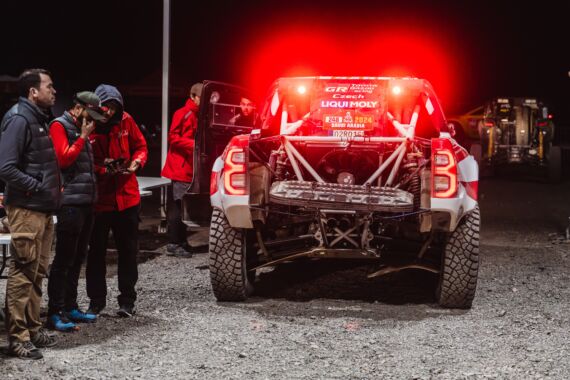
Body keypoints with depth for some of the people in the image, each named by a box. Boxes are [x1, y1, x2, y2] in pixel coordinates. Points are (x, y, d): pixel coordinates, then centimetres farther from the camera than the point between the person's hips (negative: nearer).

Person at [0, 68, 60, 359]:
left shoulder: (39, 119, 15)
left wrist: (54, 188, 9)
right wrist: (38, 188, -18)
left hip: (43, 208, 9)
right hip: (26, 209, -9)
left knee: (37, 272, 15)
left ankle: (32, 328, 24)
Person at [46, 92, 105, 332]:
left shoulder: (80, 129, 20)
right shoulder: (59, 126, -6)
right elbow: (63, 158, -17)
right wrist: (83, 137, -13)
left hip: (86, 201, 9)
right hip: (70, 202, -9)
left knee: (77, 258, 13)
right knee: (64, 258, -7)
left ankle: (70, 306, 21)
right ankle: (55, 313, -4)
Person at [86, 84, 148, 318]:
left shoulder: (125, 121, -2)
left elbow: (140, 146, 9)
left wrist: (136, 162, -11)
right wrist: (103, 170, -24)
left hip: (127, 196, 2)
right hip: (98, 199, -2)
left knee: (128, 250, 9)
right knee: (96, 251, 7)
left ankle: (127, 300, 20)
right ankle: (96, 300, 20)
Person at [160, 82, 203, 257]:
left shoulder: (198, 115, 17)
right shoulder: (183, 114, -9)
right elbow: (173, 137, -14)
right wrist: (193, 144, -21)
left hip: (189, 169, 8)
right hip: (179, 169, -8)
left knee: (184, 207, 11)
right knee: (177, 207, -7)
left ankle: (181, 241, 17)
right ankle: (173, 244, -3)